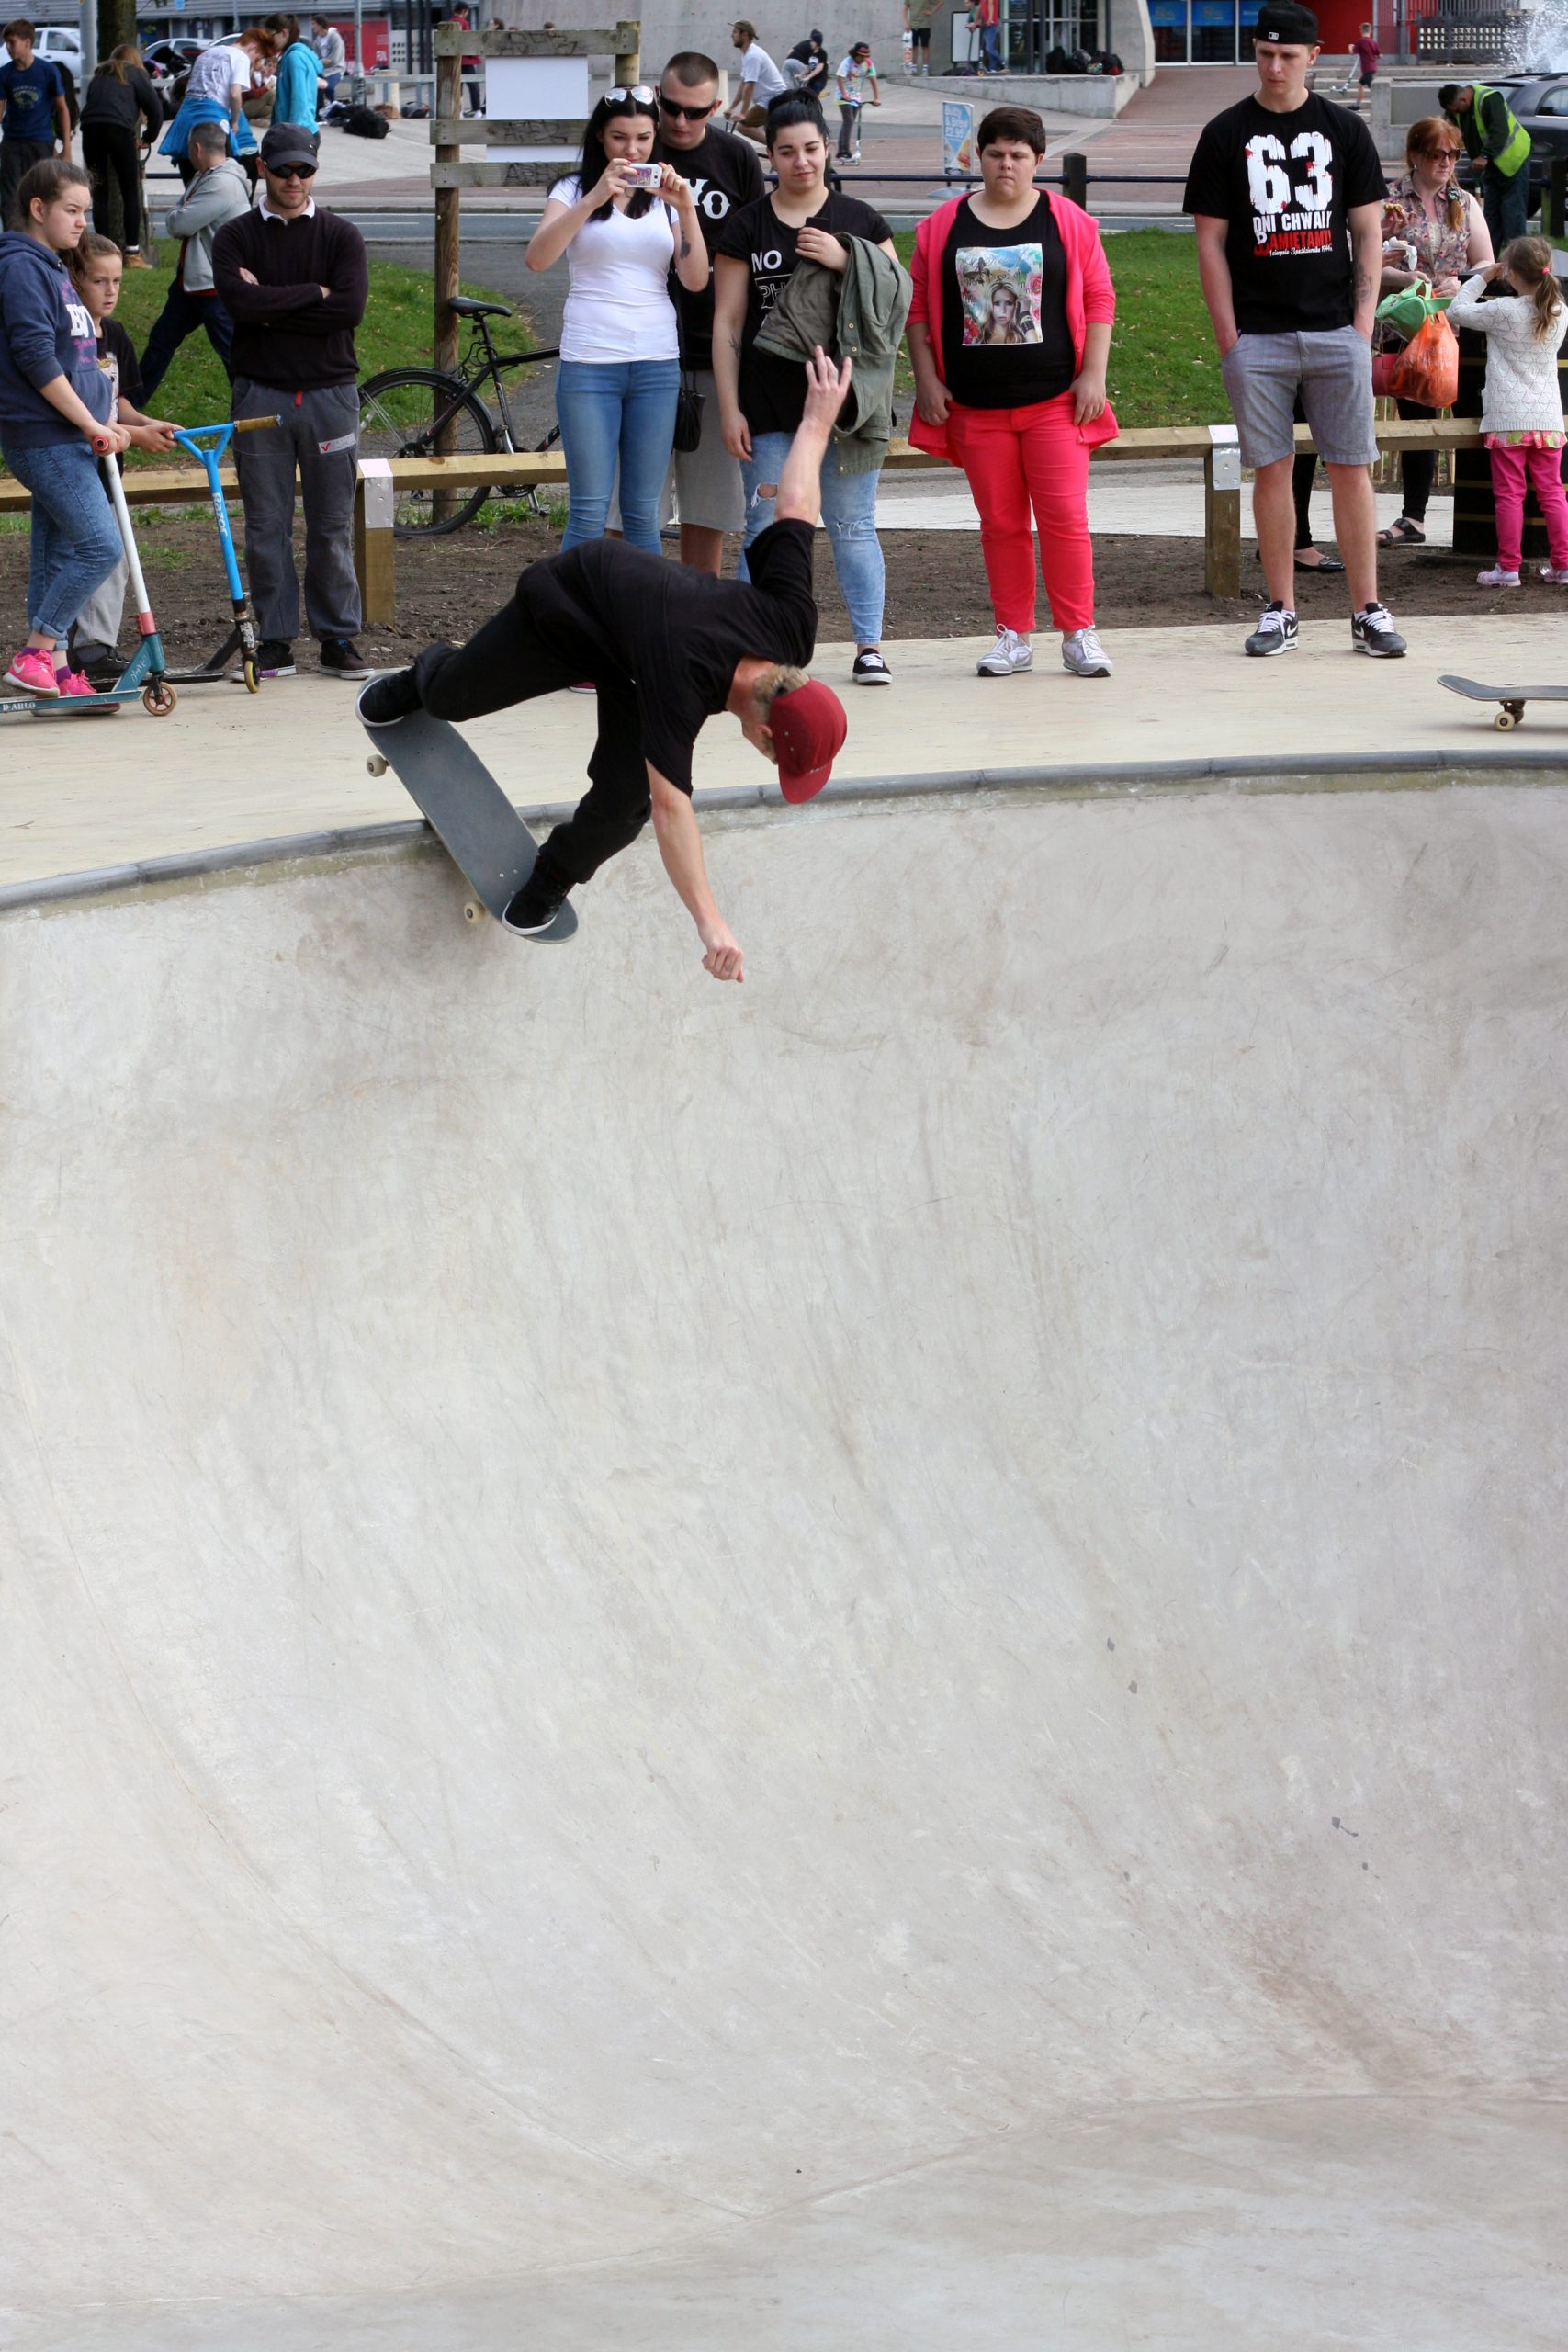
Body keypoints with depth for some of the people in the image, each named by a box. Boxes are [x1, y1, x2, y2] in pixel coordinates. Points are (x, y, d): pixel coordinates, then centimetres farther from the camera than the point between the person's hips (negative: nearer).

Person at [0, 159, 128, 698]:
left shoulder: (53, 269, 20)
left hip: (71, 438, 10)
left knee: (60, 552, 9)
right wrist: (91, 424, -16)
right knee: (100, 545, -13)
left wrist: (107, 424, 15)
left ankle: (55, 669, 11)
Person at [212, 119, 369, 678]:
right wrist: (312, 293, -9)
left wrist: (271, 307, -10)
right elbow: (238, 301, -12)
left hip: (330, 393, 0)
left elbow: (350, 307, -9)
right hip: (260, 396, 0)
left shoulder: (340, 235, 7)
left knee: (333, 526, 2)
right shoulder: (236, 237, 6)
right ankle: (275, 639, 7)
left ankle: (338, 636, 9)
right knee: (266, 526, 2)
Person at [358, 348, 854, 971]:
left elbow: (795, 505, -19)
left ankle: (555, 879, 17)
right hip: (567, 598, -4)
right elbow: (672, 805, -47)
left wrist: (818, 419, -2)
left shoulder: (791, 622, -32)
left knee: (624, 799, -12)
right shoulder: (682, 684, -47)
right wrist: (709, 923, -52)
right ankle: (425, 676, 55)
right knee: (452, 698, 18)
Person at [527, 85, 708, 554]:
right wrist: (593, 200, -23)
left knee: (643, 513, 5)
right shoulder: (575, 190, 5)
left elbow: (695, 281, 1)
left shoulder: (665, 195, 13)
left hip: (657, 363, 3)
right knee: (589, 512, -4)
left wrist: (686, 210, -12)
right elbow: (537, 258, -13)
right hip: (589, 363, -3)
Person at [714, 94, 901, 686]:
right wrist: (729, 408, -1)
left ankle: (870, 646, 6)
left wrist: (845, 262, -12)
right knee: (765, 526, 1)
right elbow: (726, 322, 5)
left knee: (852, 523, 1)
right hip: (769, 402, 0)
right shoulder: (745, 226, 5)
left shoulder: (859, 220, 7)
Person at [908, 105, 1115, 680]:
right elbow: (918, 308, 8)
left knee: (1064, 516, -7)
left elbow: (1099, 300, 3)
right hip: (976, 407, 2)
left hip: (1055, 401, -2)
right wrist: (927, 381, 2)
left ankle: (1078, 633, 2)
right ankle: (1014, 636, 14)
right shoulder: (942, 228, 6)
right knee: (1000, 523, 6)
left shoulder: (1068, 223, 2)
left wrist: (1092, 376, -4)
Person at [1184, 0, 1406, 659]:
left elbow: (1367, 233, 9)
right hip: (1257, 335, -1)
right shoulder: (1226, 135, 4)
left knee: (1351, 470, 0)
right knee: (1271, 470, 1)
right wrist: (1228, 338, -4)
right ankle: (1280, 612, 8)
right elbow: (1210, 244, 4)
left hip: (1336, 332, 1)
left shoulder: (1345, 130, 8)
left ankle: (1367, 612, 4)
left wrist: (1362, 325, 0)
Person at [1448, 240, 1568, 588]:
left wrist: (1482, 278, 10)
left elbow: (1456, 312, 0)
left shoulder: (1502, 311, -10)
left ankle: (1508, 567, 0)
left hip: (1508, 418, -4)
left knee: (1509, 494, 0)